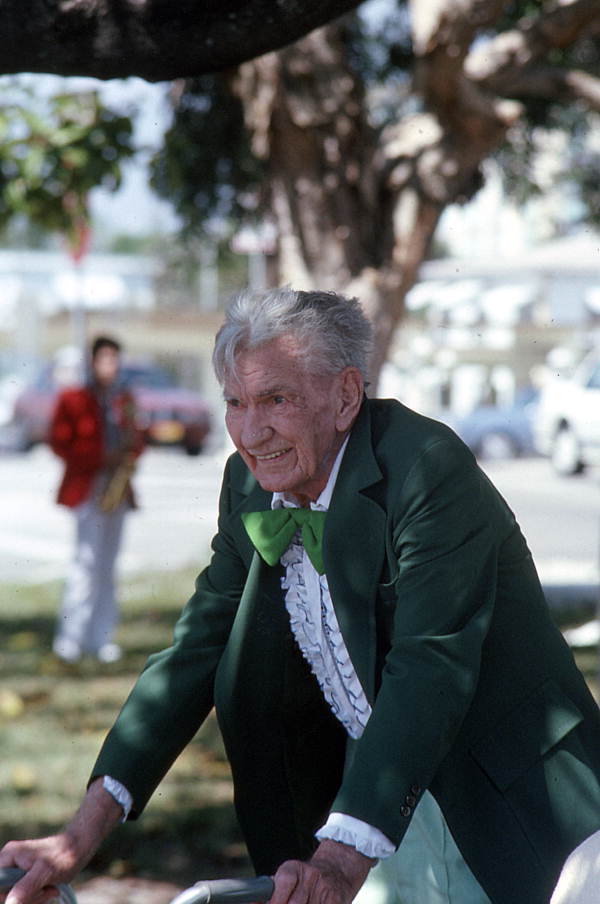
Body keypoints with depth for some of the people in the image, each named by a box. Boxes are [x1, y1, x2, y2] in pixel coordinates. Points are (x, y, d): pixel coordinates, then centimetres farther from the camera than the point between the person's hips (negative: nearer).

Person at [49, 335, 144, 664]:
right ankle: (69, 636, -12)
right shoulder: (72, 399, -1)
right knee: (88, 556, -15)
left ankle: (101, 636, 10)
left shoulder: (123, 400, 14)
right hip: (86, 487, -5)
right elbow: (58, 441, -4)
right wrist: (98, 460, -15)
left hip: (117, 488, 5)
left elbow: (134, 438, 20)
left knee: (107, 562, 7)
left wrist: (130, 453, -5)